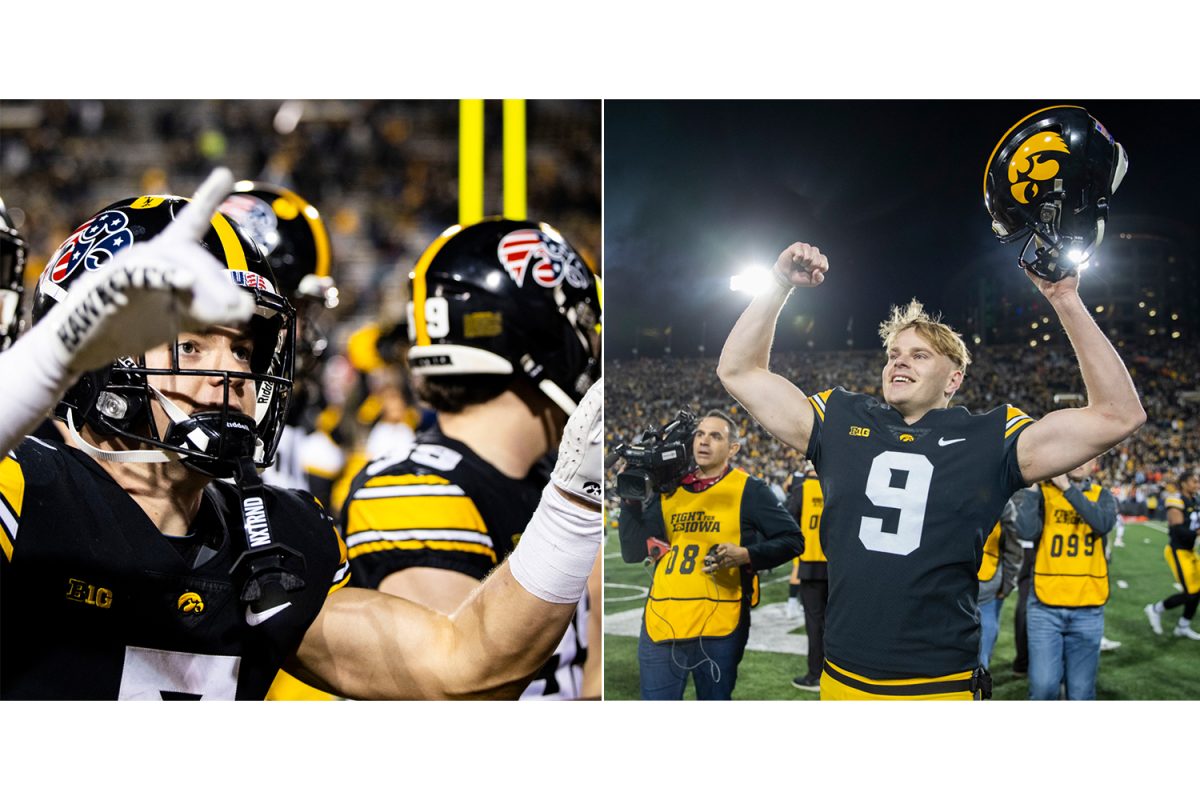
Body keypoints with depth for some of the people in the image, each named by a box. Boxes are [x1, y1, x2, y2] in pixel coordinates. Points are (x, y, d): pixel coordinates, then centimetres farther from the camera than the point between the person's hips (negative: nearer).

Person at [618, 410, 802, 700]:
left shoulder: (749, 491, 0)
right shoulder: (669, 489, 13)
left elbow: (792, 540, 0)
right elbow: (633, 552, 12)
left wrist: (745, 555, -15)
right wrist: (631, 500, 0)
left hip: (718, 626, -4)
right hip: (661, 623, 4)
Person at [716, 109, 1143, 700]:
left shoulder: (989, 440, 0)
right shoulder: (840, 422, 8)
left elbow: (1118, 416, -6)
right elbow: (739, 372, 12)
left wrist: (1066, 302, -10)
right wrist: (781, 285, 3)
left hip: (940, 689, -2)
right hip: (841, 683, 3)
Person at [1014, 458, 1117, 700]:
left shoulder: (1102, 496, 8)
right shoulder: (1043, 492, 2)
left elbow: (1104, 523, -15)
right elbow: (1026, 531, -14)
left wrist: (1067, 487, -19)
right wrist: (1033, 487, -15)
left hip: (1087, 609, 2)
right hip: (1045, 608, -2)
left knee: (1081, 691, 5)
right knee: (1043, 686, -11)